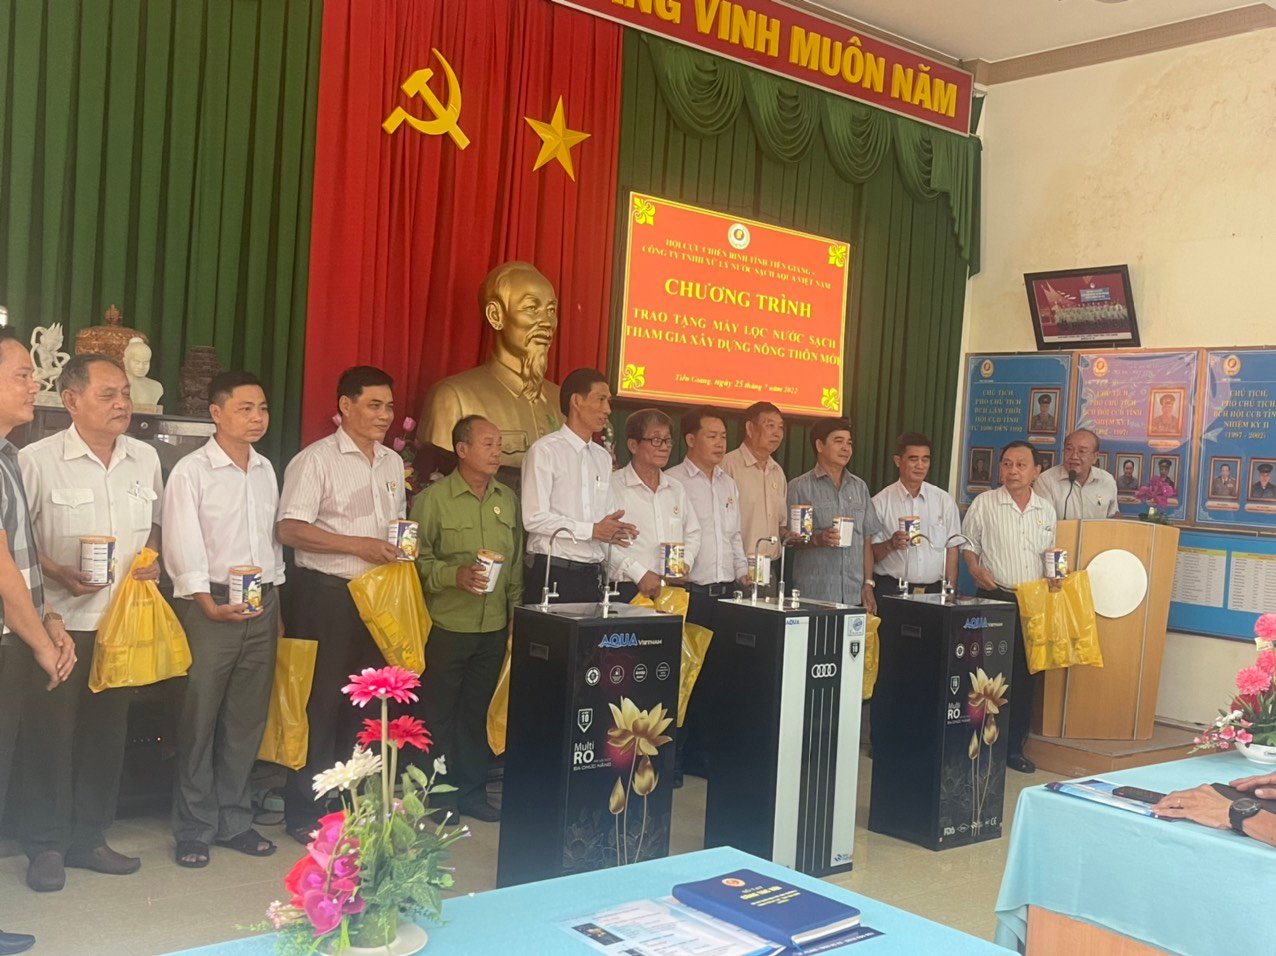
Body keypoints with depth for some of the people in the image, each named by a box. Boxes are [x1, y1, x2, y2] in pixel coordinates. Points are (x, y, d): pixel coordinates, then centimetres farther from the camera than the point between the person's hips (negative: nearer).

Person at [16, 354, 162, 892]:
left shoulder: (145, 459, 7)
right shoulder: (38, 460, -9)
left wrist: (152, 558, 1)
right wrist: (56, 572, -18)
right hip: (60, 621, -5)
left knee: (107, 731, 11)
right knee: (49, 732, 1)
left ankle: (87, 838, 24)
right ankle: (46, 846, 15)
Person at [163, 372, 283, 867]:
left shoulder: (266, 470, 12)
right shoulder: (191, 471, -6)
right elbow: (183, 547, -13)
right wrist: (208, 604, -24)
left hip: (261, 606, 5)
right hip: (210, 605, -5)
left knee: (248, 720, 9)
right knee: (199, 720, 0)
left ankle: (233, 821, 21)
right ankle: (194, 829, 12)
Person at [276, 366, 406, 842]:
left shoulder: (392, 463, 13)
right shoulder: (316, 459, -9)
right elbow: (289, 529, -17)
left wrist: (404, 543, 5)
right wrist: (358, 545, -22)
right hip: (325, 593, -7)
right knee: (320, 702, 0)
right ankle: (304, 812, 12)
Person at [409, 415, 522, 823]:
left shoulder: (508, 498, 10)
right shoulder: (433, 499, -6)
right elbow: (417, 558, -8)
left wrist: (515, 608, 12)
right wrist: (455, 575, -22)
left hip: (494, 626, 5)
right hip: (446, 625, -5)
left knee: (477, 711, 14)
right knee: (437, 712, 5)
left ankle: (471, 789, 25)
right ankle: (436, 793, 17)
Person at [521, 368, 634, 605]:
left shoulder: (603, 457, 17)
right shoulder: (545, 451, -6)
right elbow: (534, 518, -14)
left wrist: (615, 530, -3)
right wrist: (593, 530, -14)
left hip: (592, 575, 6)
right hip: (551, 573, -6)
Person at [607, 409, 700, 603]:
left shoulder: (676, 488, 18)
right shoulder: (613, 486, -5)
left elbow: (693, 533, 24)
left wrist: (685, 563, 5)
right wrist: (640, 574, -15)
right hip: (629, 590, -5)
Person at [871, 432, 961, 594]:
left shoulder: (944, 501, 7)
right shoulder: (880, 502, -1)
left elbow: (951, 550, 7)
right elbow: (871, 553, -1)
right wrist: (890, 545, -21)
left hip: (934, 590, 2)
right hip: (891, 591, -2)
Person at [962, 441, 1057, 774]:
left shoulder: (1046, 510, 11)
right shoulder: (985, 503, 0)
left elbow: (1051, 552, 18)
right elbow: (968, 543, 5)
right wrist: (975, 568, -12)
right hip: (994, 597, -4)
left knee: (1024, 675, 7)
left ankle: (1014, 746, 16)